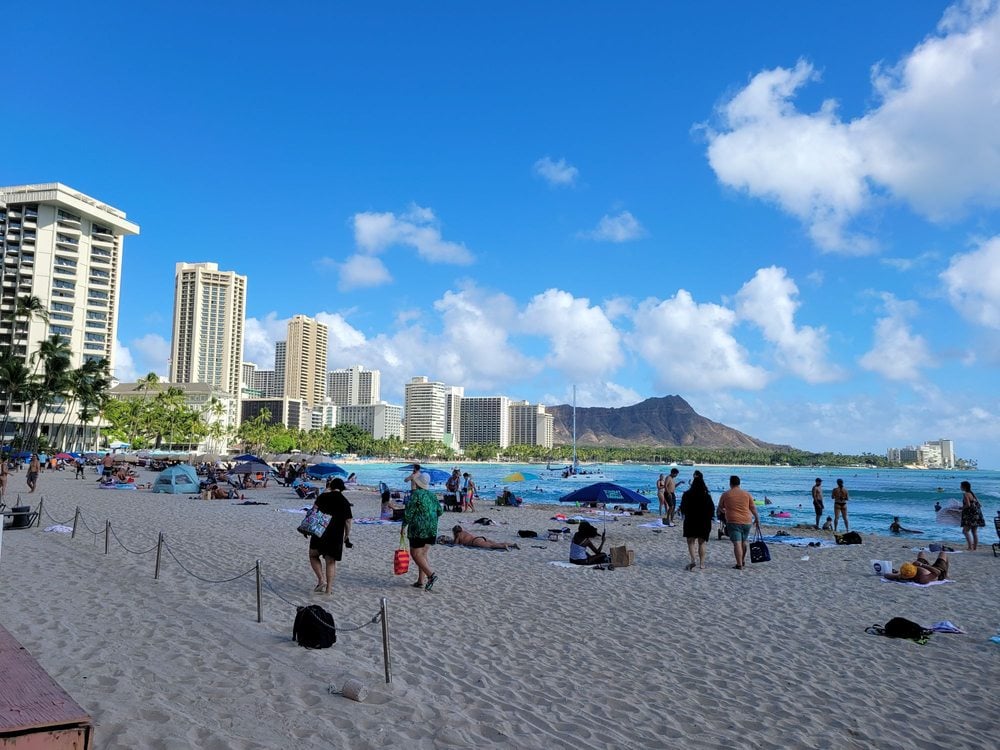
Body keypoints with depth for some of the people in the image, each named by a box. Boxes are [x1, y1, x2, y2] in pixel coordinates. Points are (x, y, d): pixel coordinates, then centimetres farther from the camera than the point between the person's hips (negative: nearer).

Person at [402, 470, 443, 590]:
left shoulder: (415, 494, -10)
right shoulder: (432, 495, 9)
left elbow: (408, 512, -12)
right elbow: (439, 511, 13)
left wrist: (404, 526, -2)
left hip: (418, 529, -7)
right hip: (432, 530, 7)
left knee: (416, 554, -1)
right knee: (423, 554, 13)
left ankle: (431, 574, -16)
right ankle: (421, 581, 12)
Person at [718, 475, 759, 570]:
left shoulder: (725, 494, 0)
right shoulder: (747, 494, 5)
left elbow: (720, 507, 13)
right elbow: (753, 508, 6)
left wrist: (723, 510, 35)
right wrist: (757, 518, 19)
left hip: (733, 522, -4)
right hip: (746, 521, 4)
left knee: (737, 543, -6)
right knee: (744, 541, 21)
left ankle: (739, 565, -10)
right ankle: (742, 561, 30)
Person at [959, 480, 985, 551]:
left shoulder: (965, 494, -10)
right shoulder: (972, 493, 17)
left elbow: (968, 505, -20)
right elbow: (978, 504, 19)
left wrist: (962, 507, -2)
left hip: (971, 515, -9)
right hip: (976, 515, 9)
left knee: (965, 531, -11)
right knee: (975, 532, 10)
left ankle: (970, 547, -19)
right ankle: (975, 548, 11)